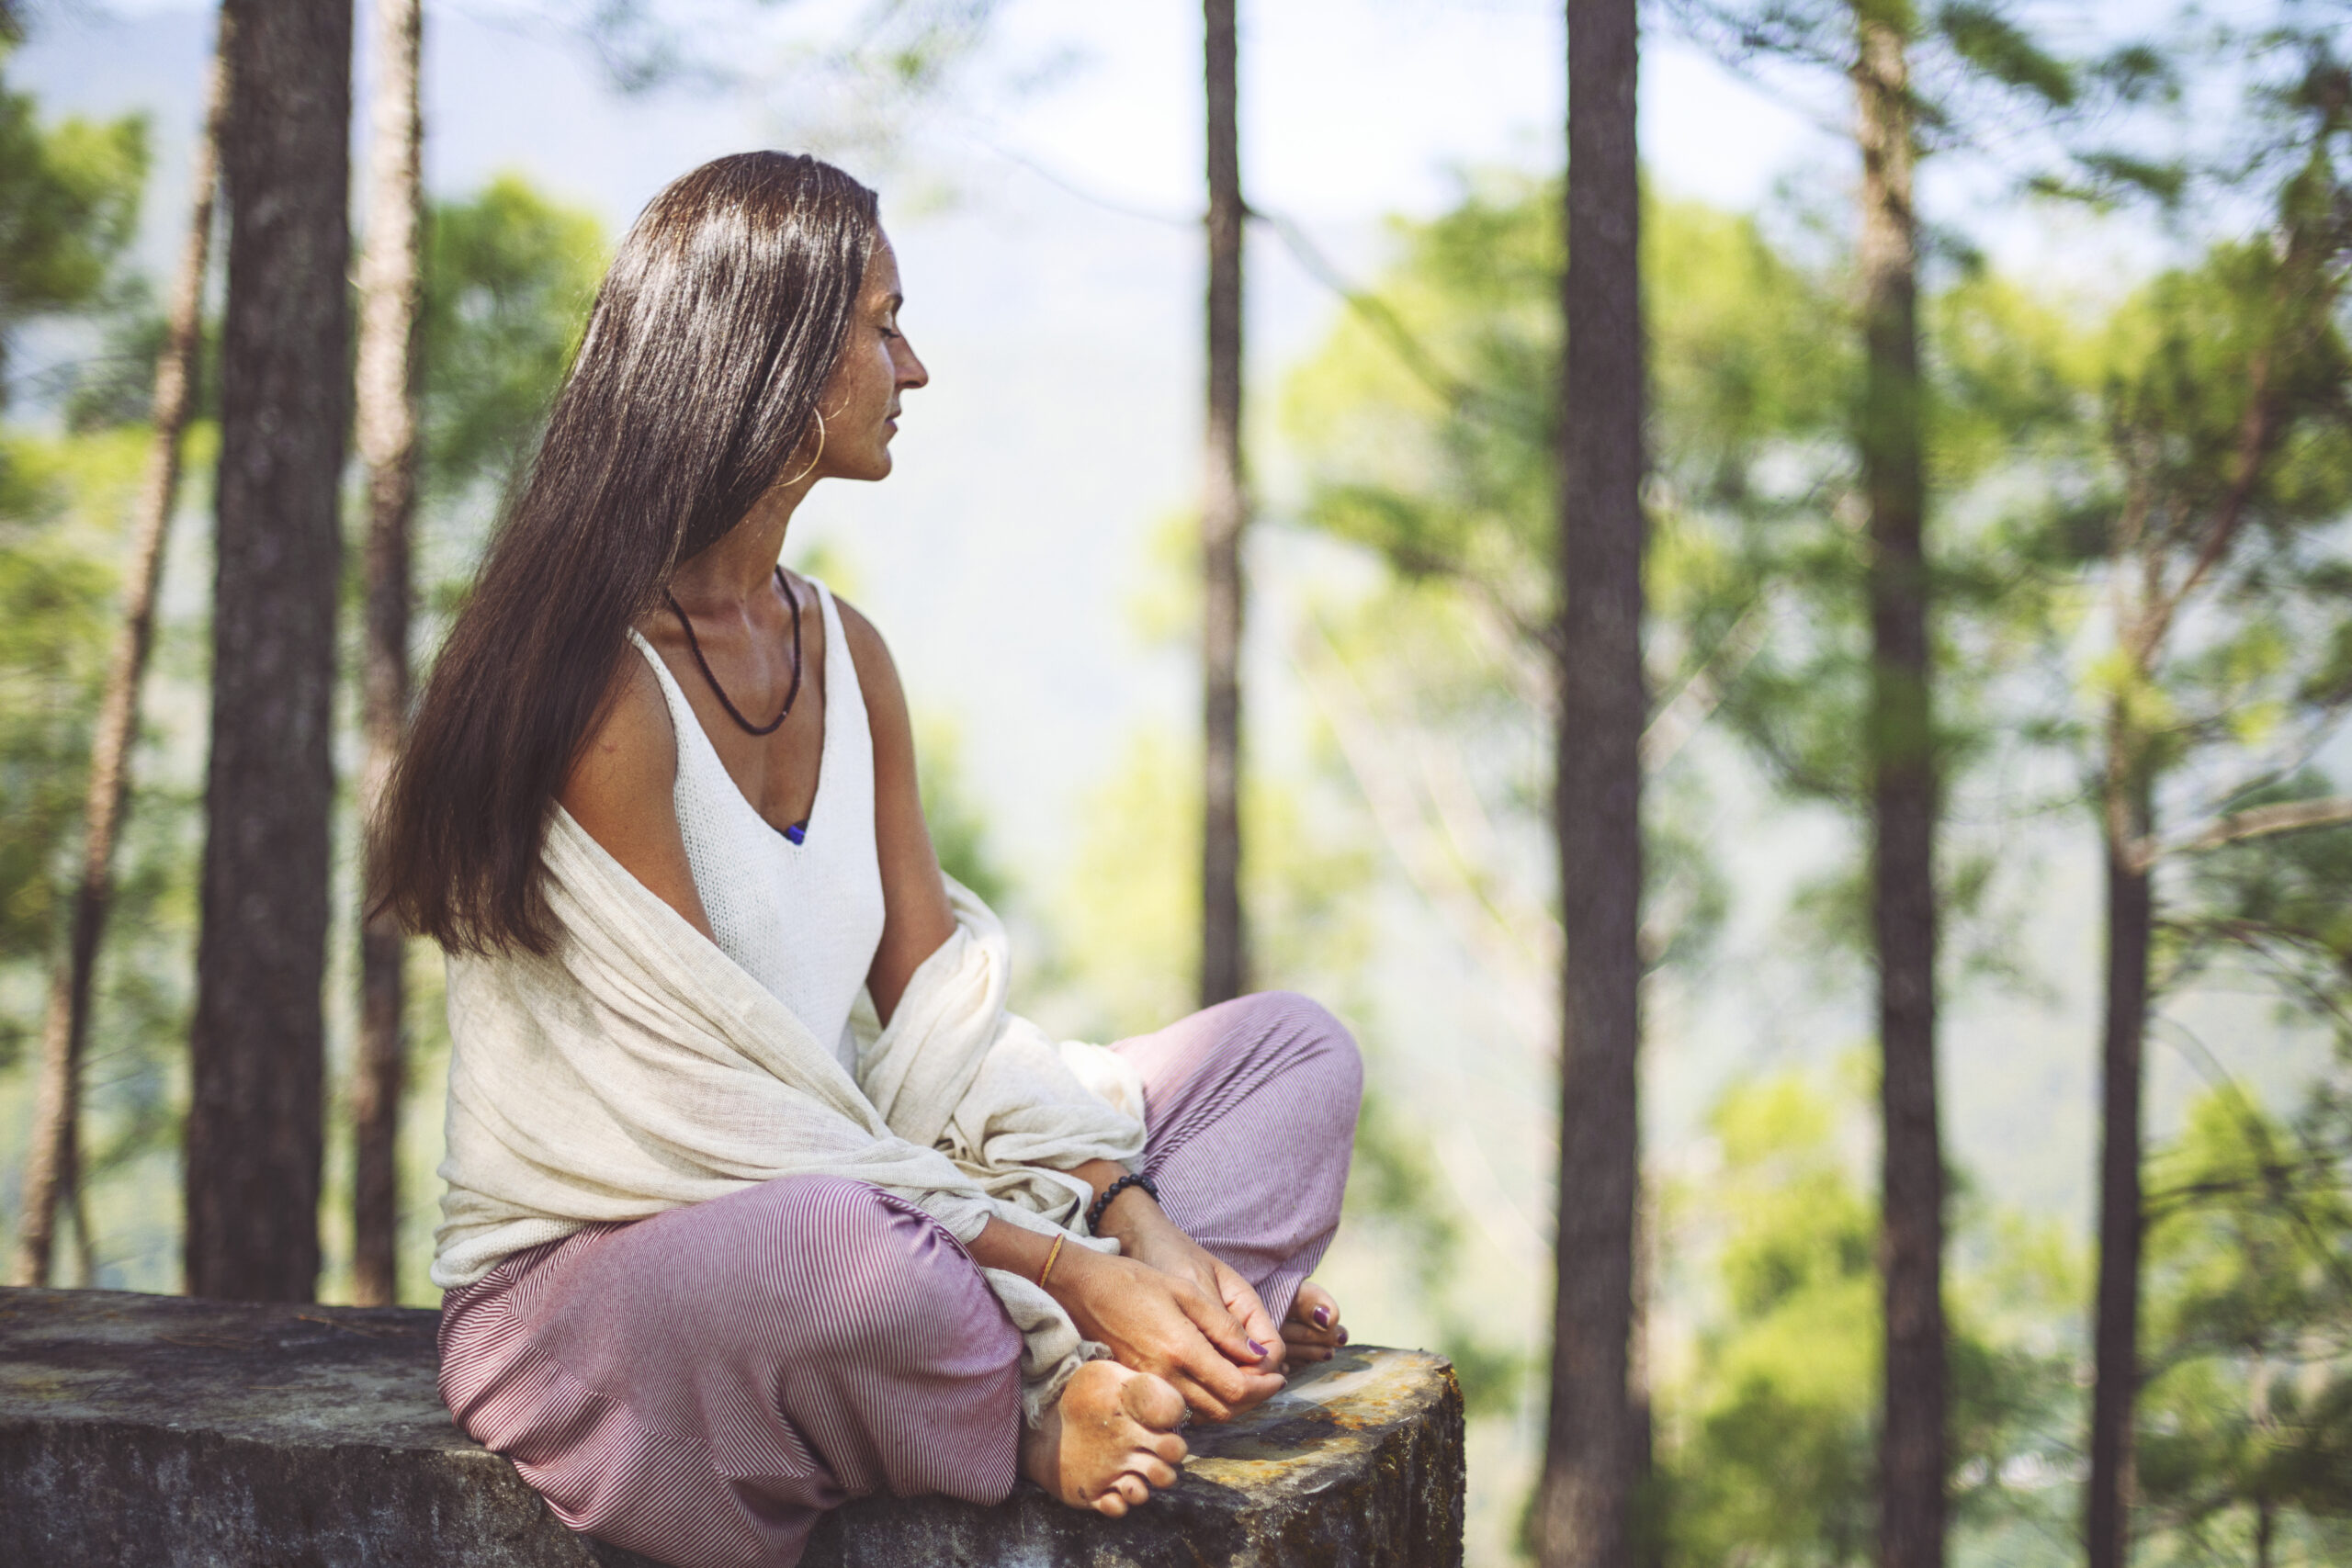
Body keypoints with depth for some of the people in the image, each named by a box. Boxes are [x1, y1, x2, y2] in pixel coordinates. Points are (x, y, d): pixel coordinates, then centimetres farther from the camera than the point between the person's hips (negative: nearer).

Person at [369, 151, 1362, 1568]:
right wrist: (1068, 1273, -26)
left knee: (1293, 1050, 2)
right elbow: (714, 1099, -22)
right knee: (847, 1258, -43)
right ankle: (1079, 1410, -11)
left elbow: (936, 1010, 4)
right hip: (584, 1277, -8)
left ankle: (1082, 1391, -21)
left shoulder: (845, 654, 9)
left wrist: (1135, 1225, -12)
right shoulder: (592, 680, -18)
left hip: (843, 1191, 8)